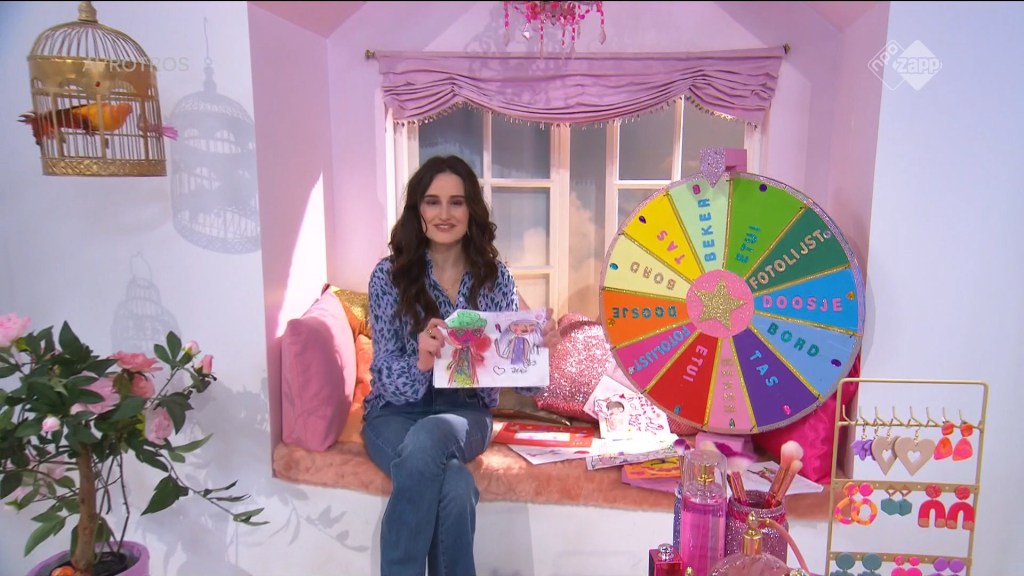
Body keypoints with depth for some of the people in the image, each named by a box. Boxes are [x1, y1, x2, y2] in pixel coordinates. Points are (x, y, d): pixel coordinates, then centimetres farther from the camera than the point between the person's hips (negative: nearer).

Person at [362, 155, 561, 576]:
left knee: (427, 438, -34)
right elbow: (391, 382, -13)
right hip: (396, 413, -1)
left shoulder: (494, 276, -1)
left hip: (466, 413, 1)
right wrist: (421, 361, -36)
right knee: (456, 485, -32)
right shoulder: (389, 275, -8)